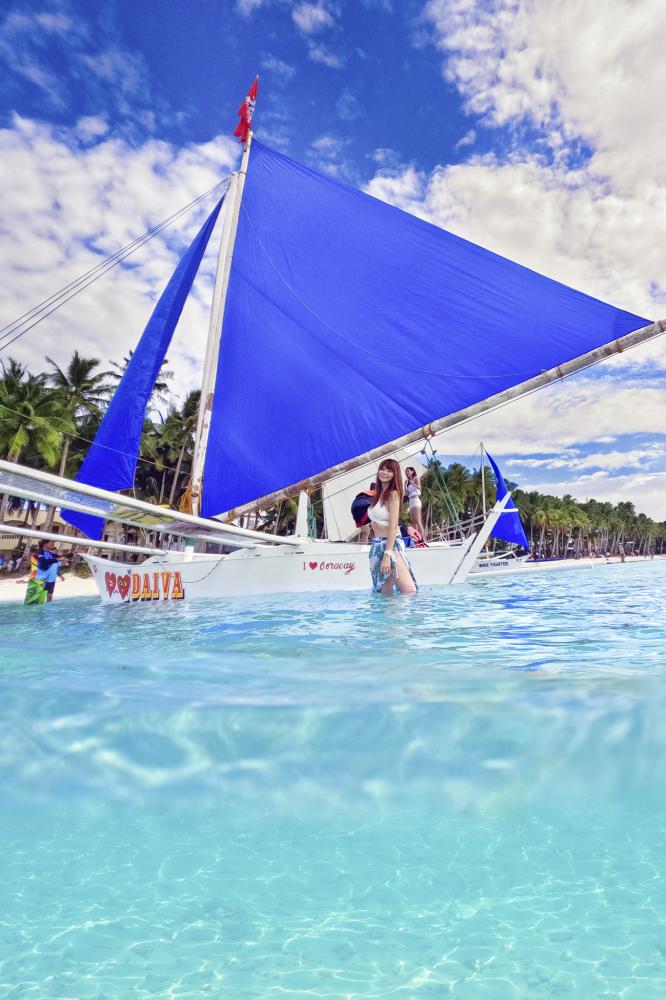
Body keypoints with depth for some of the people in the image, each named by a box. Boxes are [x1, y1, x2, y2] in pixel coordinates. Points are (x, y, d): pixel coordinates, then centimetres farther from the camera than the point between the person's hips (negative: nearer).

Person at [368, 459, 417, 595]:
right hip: (377, 546, 8)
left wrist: (387, 554, -21)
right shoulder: (379, 494, 15)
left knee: (409, 592, -17)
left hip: (391, 545, -8)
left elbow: (393, 526, -15)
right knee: (386, 595, 10)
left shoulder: (393, 494, -8)